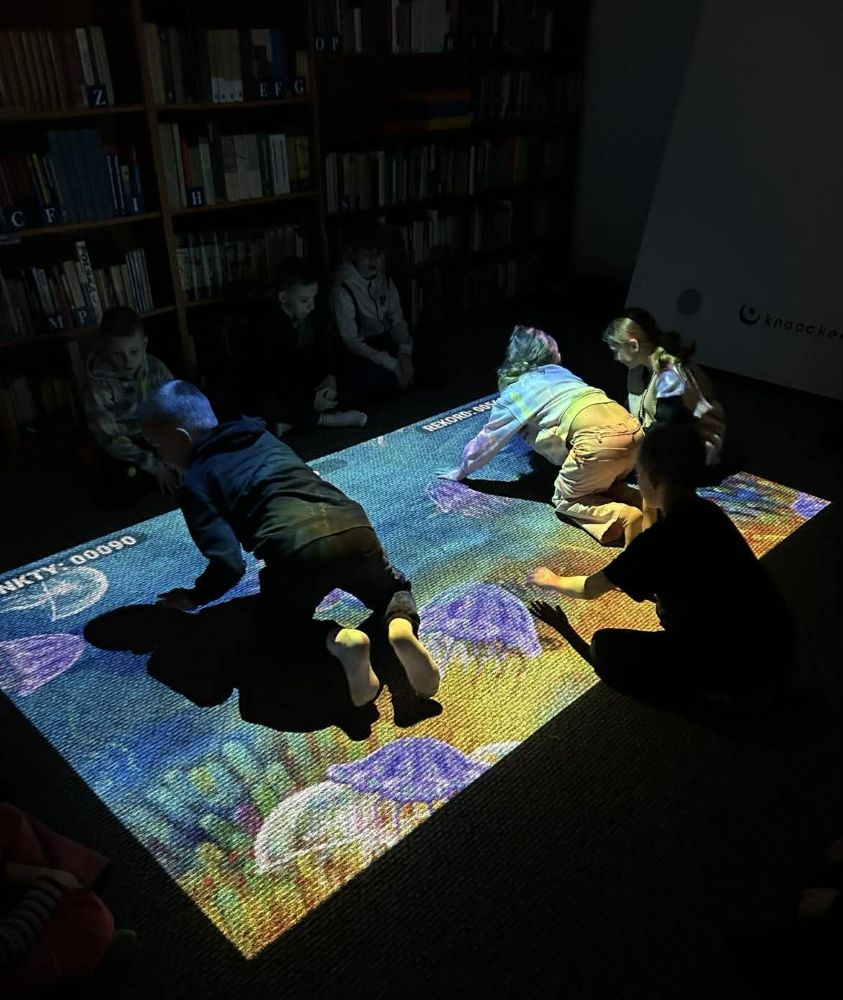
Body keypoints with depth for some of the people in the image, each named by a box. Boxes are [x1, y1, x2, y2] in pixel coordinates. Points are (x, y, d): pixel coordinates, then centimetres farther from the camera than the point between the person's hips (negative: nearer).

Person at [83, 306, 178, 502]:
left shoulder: (156, 367, -12)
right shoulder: (99, 383, -22)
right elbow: (109, 439, -22)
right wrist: (154, 466, -25)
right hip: (124, 448, -3)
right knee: (119, 491, -27)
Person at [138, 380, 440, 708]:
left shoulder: (196, 483, 11)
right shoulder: (262, 436, 29)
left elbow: (229, 564, 2)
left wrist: (193, 597, 22)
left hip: (295, 547, -4)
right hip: (353, 526, 5)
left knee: (279, 631, 27)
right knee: (393, 588, 34)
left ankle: (337, 641, -5)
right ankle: (402, 627, -2)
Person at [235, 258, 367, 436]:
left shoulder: (308, 317, -2)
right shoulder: (265, 324, -23)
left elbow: (325, 349, 6)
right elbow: (268, 377, -29)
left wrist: (330, 376, -17)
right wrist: (309, 399, -32)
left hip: (300, 385, 7)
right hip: (266, 391, -7)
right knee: (261, 403, -38)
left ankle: (291, 420, -23)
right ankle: (327, 419, -28)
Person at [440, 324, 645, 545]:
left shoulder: (513, 394, 14)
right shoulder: (559, 371, 31)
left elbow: (487, 440, 25)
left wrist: (462, 471, 41)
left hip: (598, 437, -6)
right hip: (631, 427, 7)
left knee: (565, 500, 14)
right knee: (598, 484, 29)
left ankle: (622, 517, -10)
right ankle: (644, 504, 3)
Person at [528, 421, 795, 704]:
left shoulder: (660, 538, -17)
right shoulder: (708, 514, 6)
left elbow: (590, 589, -2)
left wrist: (553, 581, 17)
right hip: (776, 648, 9)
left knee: (605, 649, -4)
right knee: (665, 592, 26)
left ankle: (716, 690, -3)